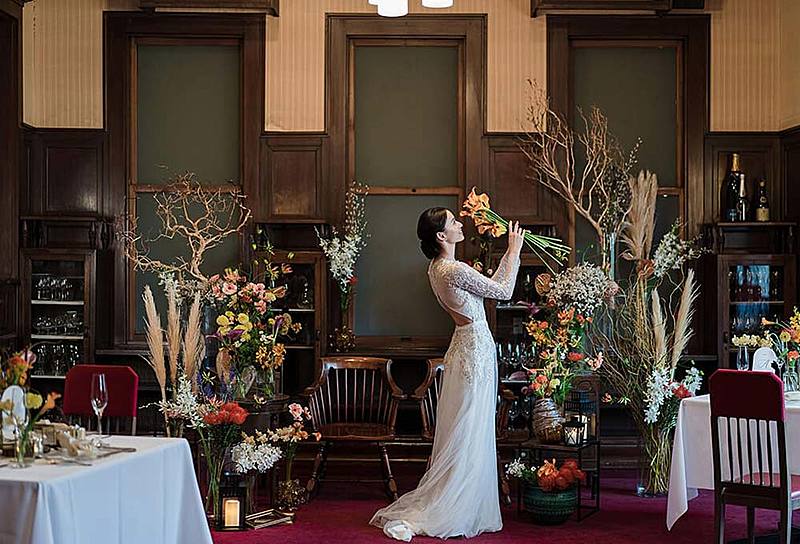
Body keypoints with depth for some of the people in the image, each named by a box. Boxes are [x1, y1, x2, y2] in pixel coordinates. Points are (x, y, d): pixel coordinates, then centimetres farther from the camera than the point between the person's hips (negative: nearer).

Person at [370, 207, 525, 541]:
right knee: (468, 437, -1)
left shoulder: (438, 267, 9)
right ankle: (445, 514, 6)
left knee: (460, 435, 15)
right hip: (476, 351, -10)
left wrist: (511, 251, 16)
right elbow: (503, 292, -11)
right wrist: (514, 251, 0)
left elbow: (490, 285, 16)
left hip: (465, 348, 10)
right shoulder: (455, 270, -21)